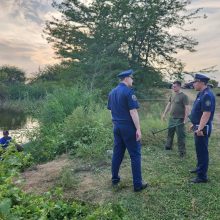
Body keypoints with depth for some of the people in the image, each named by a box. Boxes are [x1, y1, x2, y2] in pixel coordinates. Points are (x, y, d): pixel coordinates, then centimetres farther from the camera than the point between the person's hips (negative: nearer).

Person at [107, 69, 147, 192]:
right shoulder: (129, 91, -14)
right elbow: (133, 112, -18)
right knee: (135, 155, 0)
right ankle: (138, 184, 5)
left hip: (117, 127, 8)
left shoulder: (112, 92, 10)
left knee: (117, 153, 16)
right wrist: (138, 129, -17)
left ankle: (115, 178, 26)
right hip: (128, 127, -7)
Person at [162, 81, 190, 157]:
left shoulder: (183, 96, -12)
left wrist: (185, 119, -18)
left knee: (180, 135, -1)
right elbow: (169, 104, 19)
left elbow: (187, 108, -15)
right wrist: (164, 114, 17)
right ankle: (168, 147, 34)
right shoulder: (172, 95, 11)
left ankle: (182, 151, 8)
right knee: (170, 133, 18)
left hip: (179, 119, -7)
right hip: (171, 118, 8)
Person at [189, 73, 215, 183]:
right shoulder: (201, 94, 12)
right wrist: (194, 124, 23)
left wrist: (200, 128, -28)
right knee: (199, 149, 23)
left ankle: (202, 176, 8)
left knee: (202, 151, -2)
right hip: (198, 127, 10)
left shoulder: (207, 95, -21)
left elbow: (206, 114, -27)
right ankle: (200, 167, 40)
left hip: (203, 128, -10)